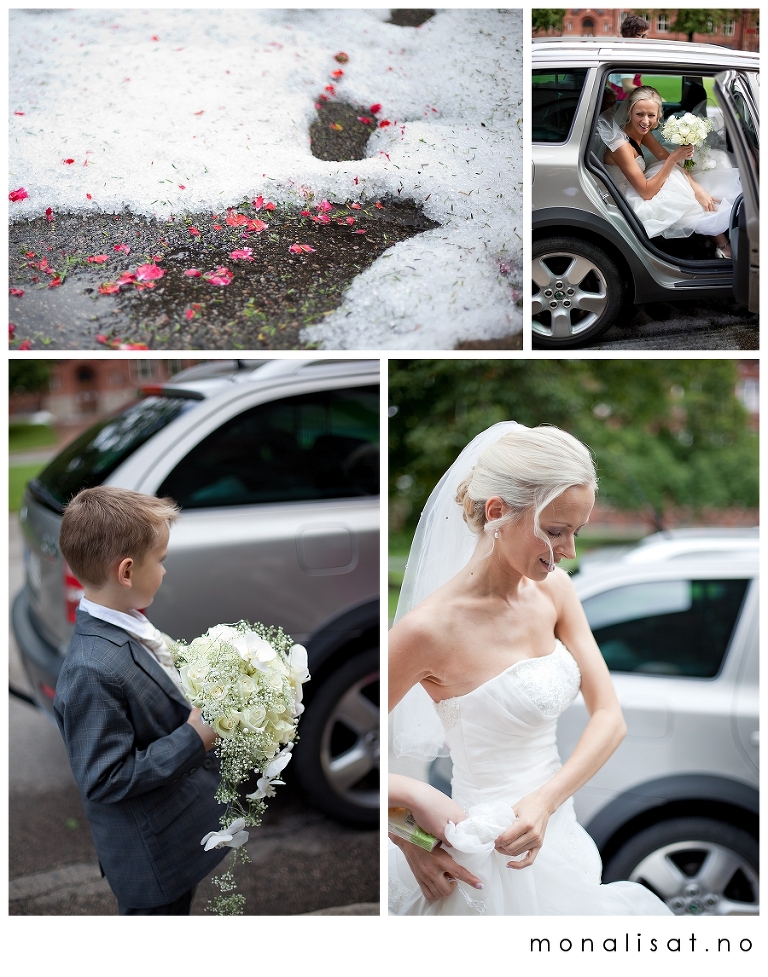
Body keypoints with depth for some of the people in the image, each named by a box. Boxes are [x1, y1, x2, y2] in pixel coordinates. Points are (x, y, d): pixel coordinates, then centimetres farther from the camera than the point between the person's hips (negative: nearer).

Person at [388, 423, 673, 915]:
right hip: (495, 864, -6)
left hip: (558, 833, 7)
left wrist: (545, 800, -19)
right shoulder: (431, 628, -22)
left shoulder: (553, 589, -2)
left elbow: (610, 716, -5)